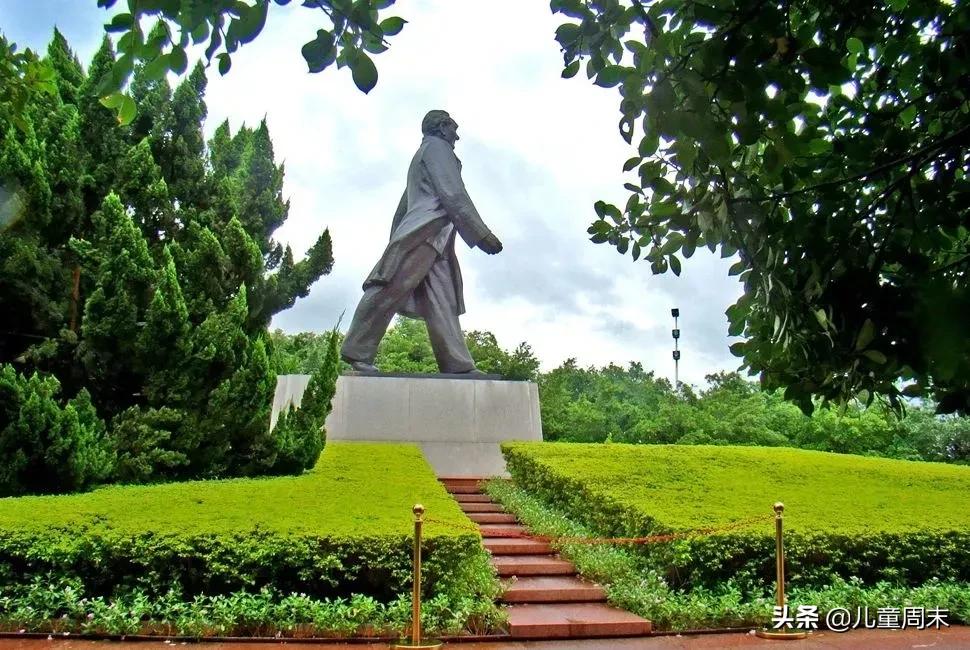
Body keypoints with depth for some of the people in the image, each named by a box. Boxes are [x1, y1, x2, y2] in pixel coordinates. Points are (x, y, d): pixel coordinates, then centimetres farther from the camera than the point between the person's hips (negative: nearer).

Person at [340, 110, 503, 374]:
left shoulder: (421, 157, 34)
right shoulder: (437, 147, 6)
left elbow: (402, 208, 31)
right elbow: (453, 195, -8)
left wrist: (395, 244, 28)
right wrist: (482, 234, -12)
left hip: (435, 239, 10)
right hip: (426, 230, -10)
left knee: (442, 303, -2)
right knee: (393, 289, -15)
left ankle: (458, 365, -10)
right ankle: (357, 352, -17)